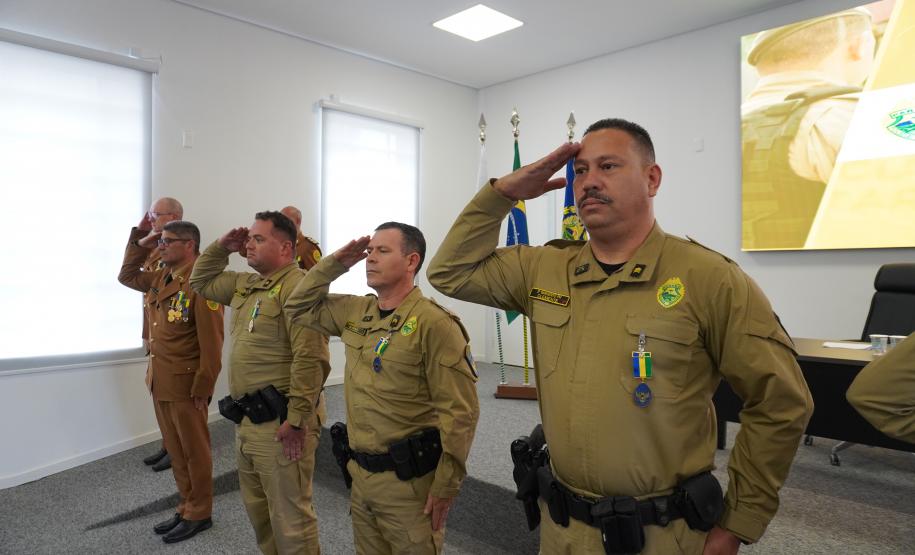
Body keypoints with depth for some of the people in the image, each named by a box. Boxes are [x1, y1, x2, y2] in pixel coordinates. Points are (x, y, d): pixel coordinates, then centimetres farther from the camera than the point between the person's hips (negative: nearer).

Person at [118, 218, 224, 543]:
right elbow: (127, 276, 27)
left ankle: (198, 514, 22)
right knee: (175, 450, 18)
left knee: (194, 452, 7)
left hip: (185, 385, -9)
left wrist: (203, 388, -19)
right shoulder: (161, 278, 9)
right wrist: (137, 237, 15)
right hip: (159, 382, 9)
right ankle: (186, 508, 33)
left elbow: (211, 342, -20)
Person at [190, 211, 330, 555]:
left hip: (279, 421, -10)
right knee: (257, 507, 24)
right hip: (247, 419, 10)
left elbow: (310, 358, -25)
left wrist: (297, 419, -24)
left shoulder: (296, 286, -19)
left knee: (289, 515, 3)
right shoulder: (245, 284, 13)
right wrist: (222, 248, 12)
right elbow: (201, 282, 29)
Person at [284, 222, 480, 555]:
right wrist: (335, 264, 3)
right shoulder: (355, 312, 4)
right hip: (360, 474, 7)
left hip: (408, 480, -7)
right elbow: (299, 308, 17)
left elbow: (460, 411, -19)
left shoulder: (433, 323, -19)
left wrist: (445, 487, -15)